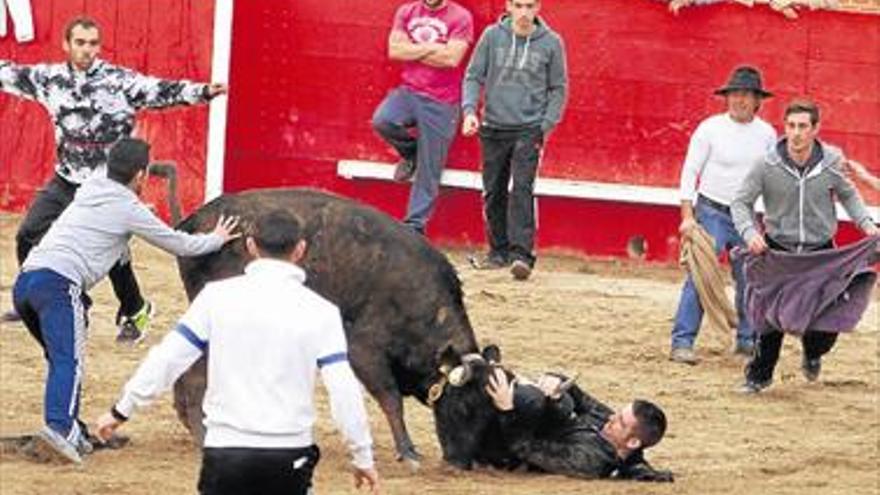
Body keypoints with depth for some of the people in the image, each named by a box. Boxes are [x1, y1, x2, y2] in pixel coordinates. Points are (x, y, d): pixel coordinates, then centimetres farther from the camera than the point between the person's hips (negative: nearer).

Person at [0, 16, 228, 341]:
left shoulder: (119, 81, -13)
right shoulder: (51, 78, 1)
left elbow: (161, 91, -21)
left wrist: (202, 92, -35)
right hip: (65, 181, 5)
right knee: (29, 235, 2)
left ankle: (134, 313, 14)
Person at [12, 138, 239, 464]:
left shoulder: (88, 191, 24)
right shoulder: (130, 209, 4)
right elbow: (178, 245, 14)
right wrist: (216, 240, 32)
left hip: (24, 283, 8)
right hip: (58, 284, -8)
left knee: (63, 360, 20)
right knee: (68, 361, -20)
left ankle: (72, 433, 17)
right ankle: (59, 427, -40)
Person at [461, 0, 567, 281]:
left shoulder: (550, 43, -2)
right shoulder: (492, 36, 0)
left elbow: (558, 89, 5)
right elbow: (473, 76, 4)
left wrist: (546, 126, -5)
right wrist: (469, 109, -11)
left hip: (529, 130, -2)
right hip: (493, 128, 2)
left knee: (522, 189, -15)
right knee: (493, 192, 8)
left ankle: (522, 253, -19)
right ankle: (499, 251, 20)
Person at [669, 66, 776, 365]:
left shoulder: (767, 133, 4)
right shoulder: (710, 128, -7)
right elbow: (690, 172, -5)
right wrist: (687, 216, -12)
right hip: (712, 213, -4)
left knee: (750, 279, 7)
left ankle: (747, 340, 21)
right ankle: (682, 343, -13)